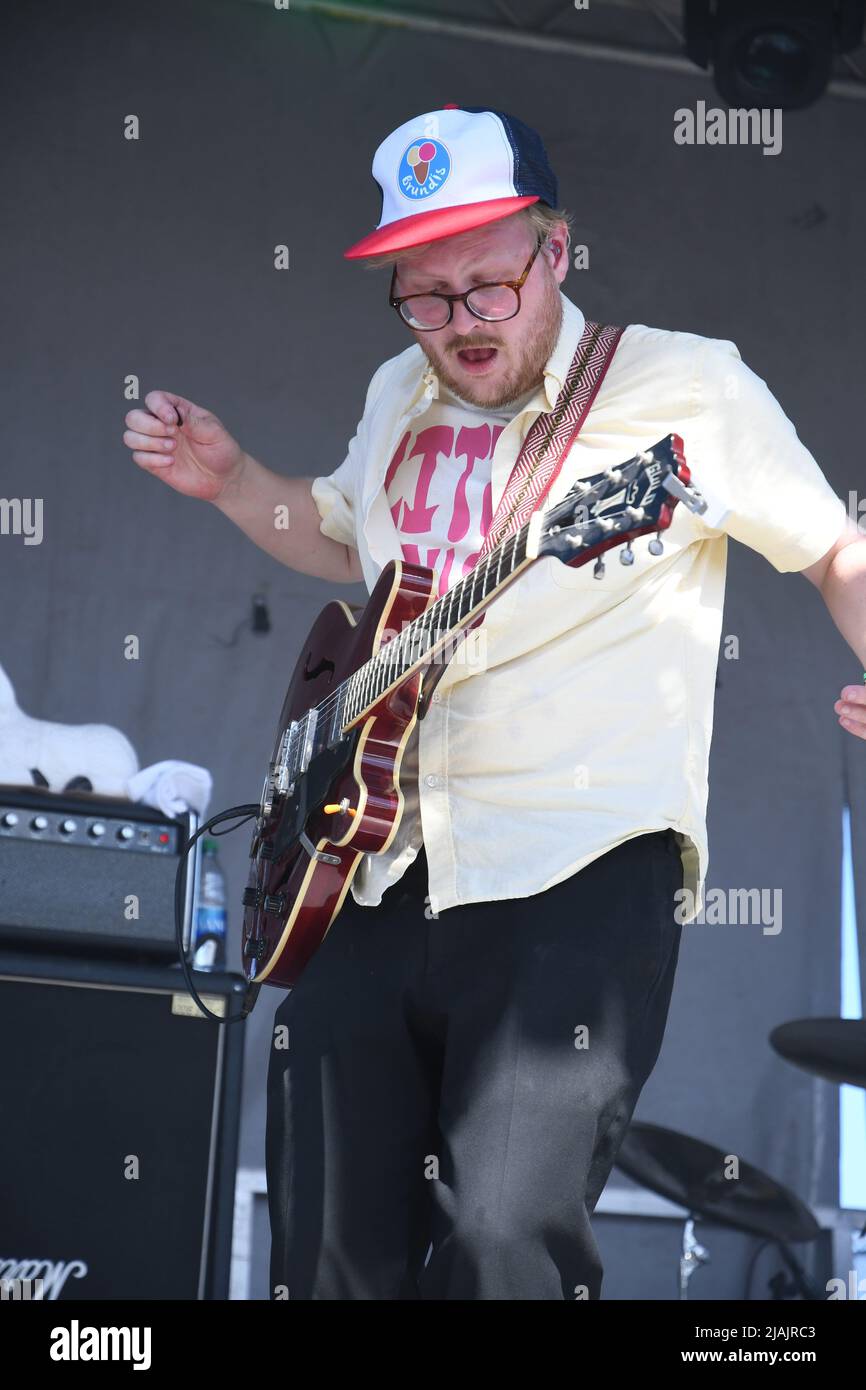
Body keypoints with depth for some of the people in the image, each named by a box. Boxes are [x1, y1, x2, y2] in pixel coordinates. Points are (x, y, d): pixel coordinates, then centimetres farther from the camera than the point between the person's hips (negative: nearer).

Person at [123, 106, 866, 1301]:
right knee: (331, 1248, 10)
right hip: (381, 875, 6)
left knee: (505, 1244, -20)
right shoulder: (402, 397, 15)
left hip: (581, 879, -6)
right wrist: (229, 481, 16)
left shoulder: (683, 387, -5)